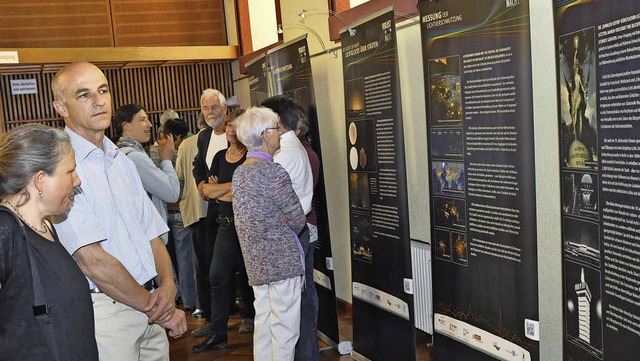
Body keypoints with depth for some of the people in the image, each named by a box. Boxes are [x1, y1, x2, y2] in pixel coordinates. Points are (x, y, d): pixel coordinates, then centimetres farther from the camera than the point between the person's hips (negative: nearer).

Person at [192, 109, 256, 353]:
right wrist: (233, 185, -10)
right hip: (227, 224, 5)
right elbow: (207, 191, 2)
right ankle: (217, 334, 11)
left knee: (248, 274, 10)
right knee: (218, 276, 3)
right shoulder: (220, 156, 10)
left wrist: (218, 191, -5)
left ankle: (250, 316, 35)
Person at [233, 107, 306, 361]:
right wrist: (291, 232, 9)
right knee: (285, 327, 0)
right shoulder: (272, 170, -15)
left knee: (263, 322, 15)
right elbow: (297, 216, -11)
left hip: (255, 261, 8)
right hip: (282, 258, -8)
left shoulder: (239, 172, 10)